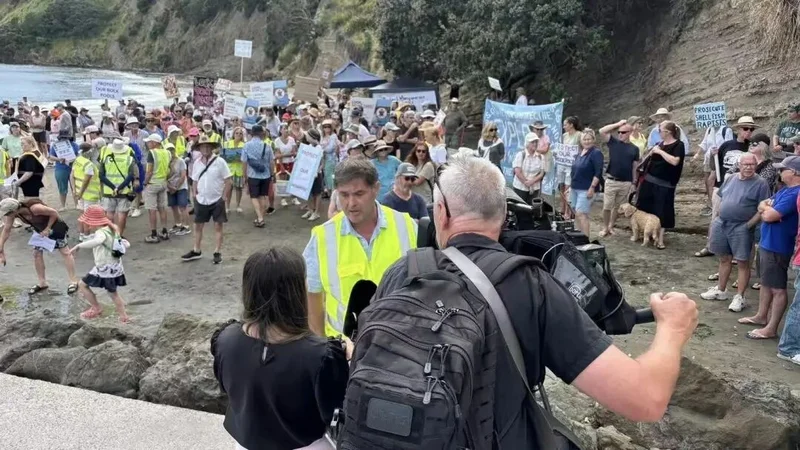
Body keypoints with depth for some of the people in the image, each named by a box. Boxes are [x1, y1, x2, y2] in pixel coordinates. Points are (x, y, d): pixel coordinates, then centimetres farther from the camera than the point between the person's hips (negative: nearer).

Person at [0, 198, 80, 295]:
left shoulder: (35, 208, -39)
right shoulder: (13, 213, -18)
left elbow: (54, 213, -26)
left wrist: (47, 229, -23)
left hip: (54, 226, -7)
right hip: (40, 230, 7)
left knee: (65, 252, 0)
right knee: (36, 254, 8)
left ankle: (73, 282, 6)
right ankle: (42, 283, 22)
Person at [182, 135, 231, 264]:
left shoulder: (219, 162, -10)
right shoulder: (196, 163, 3)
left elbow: (228, 181, -9)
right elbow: (195, 181, 14)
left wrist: (223, 197, -11)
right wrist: (195, 195, 6)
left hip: (217, 200, -4)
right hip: (201, 200, 4)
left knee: (218, 226, 3)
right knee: (198, 225, 10)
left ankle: (218, 252, 11)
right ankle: (196, 251, 23)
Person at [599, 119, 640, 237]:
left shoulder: (634, 148, 5)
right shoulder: (613, 142, 1)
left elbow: (635, 166, 8)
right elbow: (602, 131, -13)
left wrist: (634, 183, 6)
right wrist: (618, 124, -9)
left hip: (626, 183, 2)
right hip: (611, 181, -2)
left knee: (618, 207, 12)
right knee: (607, 206, 0)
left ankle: (611, 227, 25)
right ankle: (605, 228, 13)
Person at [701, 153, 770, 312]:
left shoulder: (760, 184, -9)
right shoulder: (731, 179, 9)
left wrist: (748, 225, -15)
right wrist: (720, 217, 9)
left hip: (741, 228, -6)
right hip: (721, 224, 6)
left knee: (742, 263, 0)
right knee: (724, 259, 17)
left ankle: (740, 297, 8)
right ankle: (721, 290, 31)